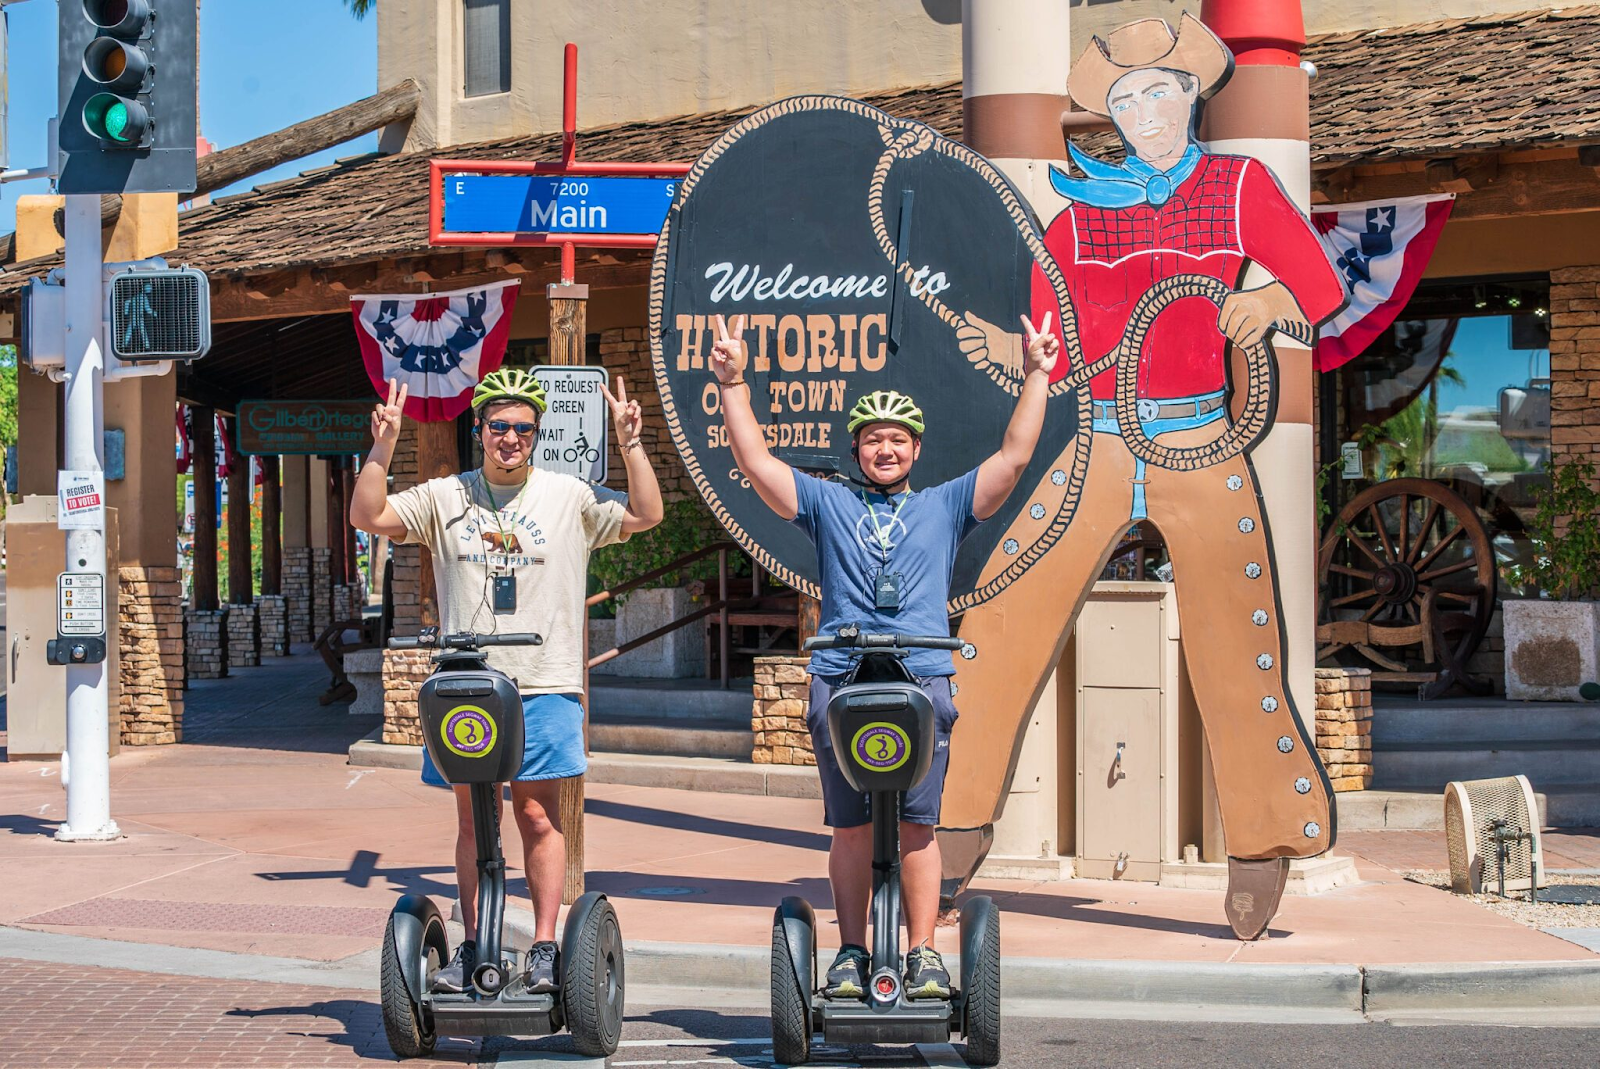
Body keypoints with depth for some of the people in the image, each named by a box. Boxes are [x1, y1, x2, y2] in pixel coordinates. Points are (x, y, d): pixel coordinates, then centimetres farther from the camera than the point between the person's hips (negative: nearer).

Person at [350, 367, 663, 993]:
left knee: (538, 815, -4)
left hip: (543, 686, -2)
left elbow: (645, 516, -1)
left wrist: (630, 444, -9)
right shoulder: (445, 498, 8)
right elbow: (369, 518, 3)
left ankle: (544, 947, 2)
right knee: (472, 818, 7)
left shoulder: (570, 497, 5)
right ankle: (472, 947, 14)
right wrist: (383, 447, -7)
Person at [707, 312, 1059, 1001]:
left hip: (921, 682, 0)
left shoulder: (945, 506, 20)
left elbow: (1015, 456, 12)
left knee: (916, 824, -6)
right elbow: (756, 462, 12)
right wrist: (732, 382, 5)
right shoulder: (828, 505, 19)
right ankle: (852, 955, 8)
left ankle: (924, 955, -3)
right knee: (850, 827, 1)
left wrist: (1036, 378, 6)